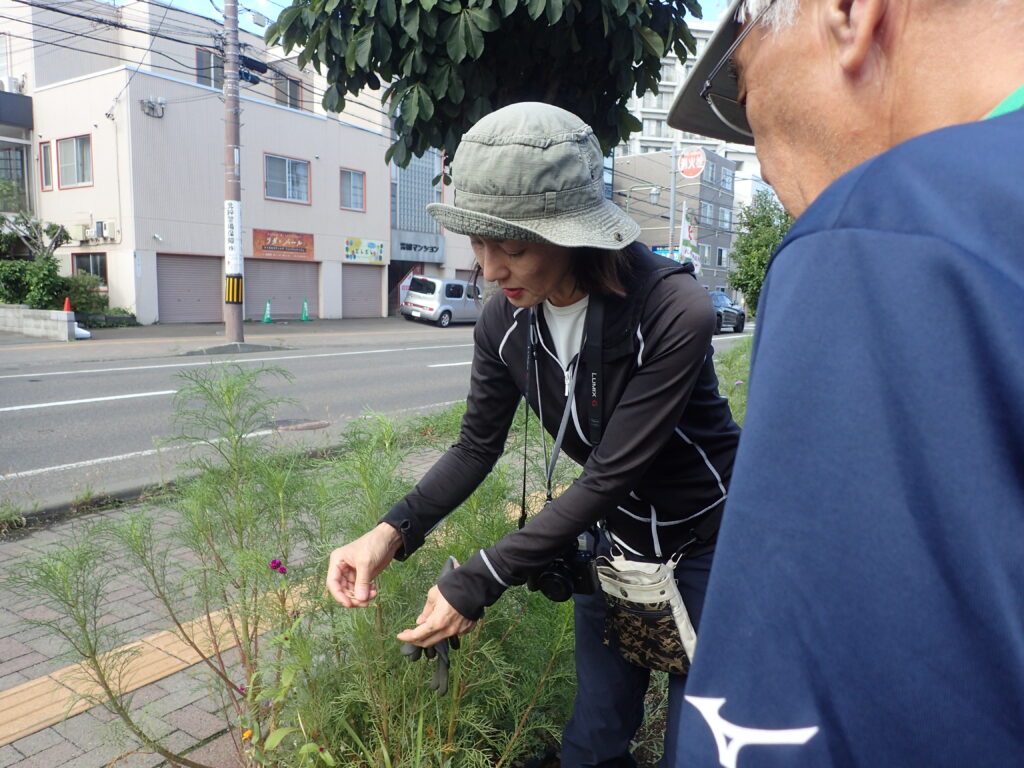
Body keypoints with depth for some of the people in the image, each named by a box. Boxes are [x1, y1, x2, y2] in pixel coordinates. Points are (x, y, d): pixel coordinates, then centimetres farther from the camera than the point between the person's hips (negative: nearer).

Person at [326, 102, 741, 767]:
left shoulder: (674, 311, -31)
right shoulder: (506, 322, -13)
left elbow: (610, 474, -29)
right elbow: (477, 448, -4)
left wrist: (480, 582, -29)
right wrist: (394, 532, -20)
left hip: (708, 541, -4)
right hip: (616, 535, 5)